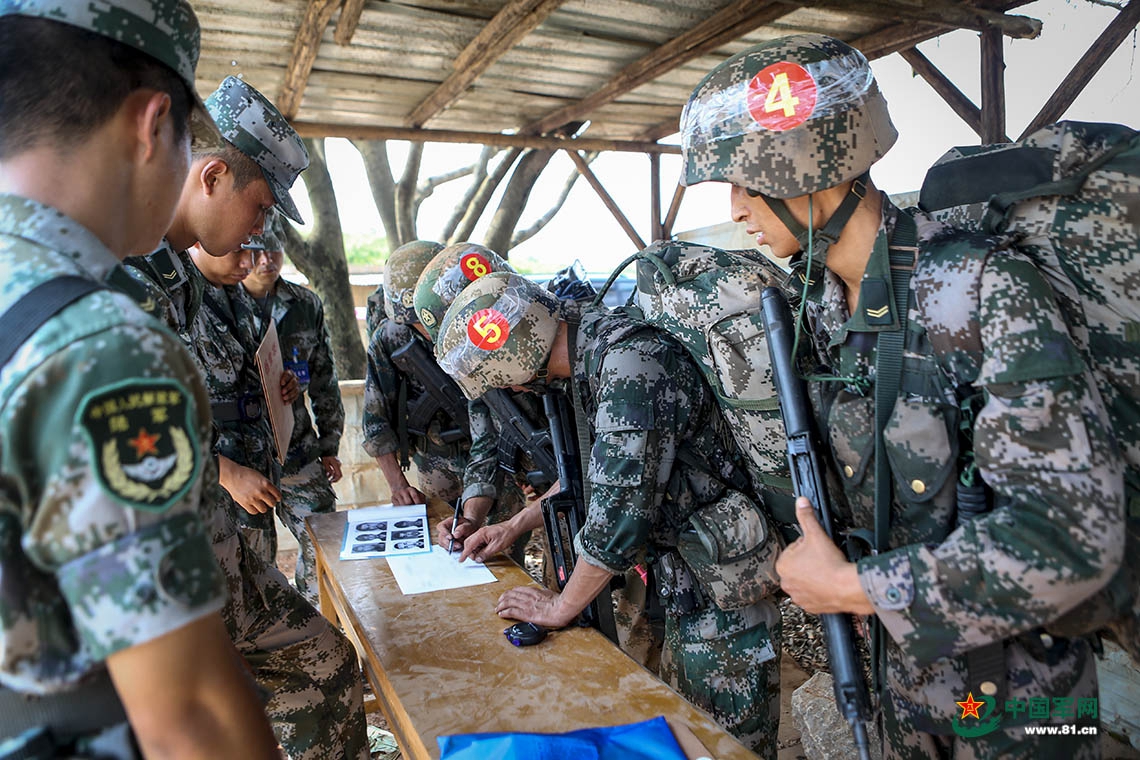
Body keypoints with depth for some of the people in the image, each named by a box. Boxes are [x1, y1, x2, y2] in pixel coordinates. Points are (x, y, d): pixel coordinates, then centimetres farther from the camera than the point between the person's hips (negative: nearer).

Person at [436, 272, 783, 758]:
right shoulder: (594, 354, 4)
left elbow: (620, 510, -29)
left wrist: (560, 608, -14)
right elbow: (598, 469, 18)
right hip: (686, 572, 9)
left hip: (722, 582, -9)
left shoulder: (631, 364, -27)